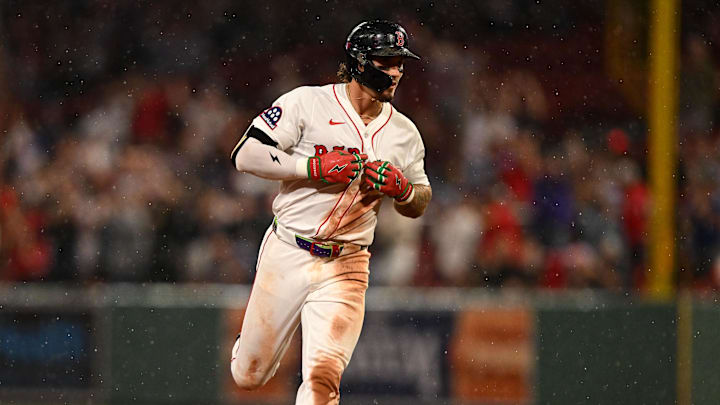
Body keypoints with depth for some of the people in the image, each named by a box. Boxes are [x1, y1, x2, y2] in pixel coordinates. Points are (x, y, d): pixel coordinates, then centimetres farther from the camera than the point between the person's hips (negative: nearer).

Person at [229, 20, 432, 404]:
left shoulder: (404, 133, 7)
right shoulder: (307, 102, -6)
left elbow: (419, 205, 18)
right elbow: (245, 155, -12)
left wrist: (401, 188, -6)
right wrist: (315, 166, -20)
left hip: (345, 268, 2)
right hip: (287, 256, -2)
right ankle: (250, 341, 45)